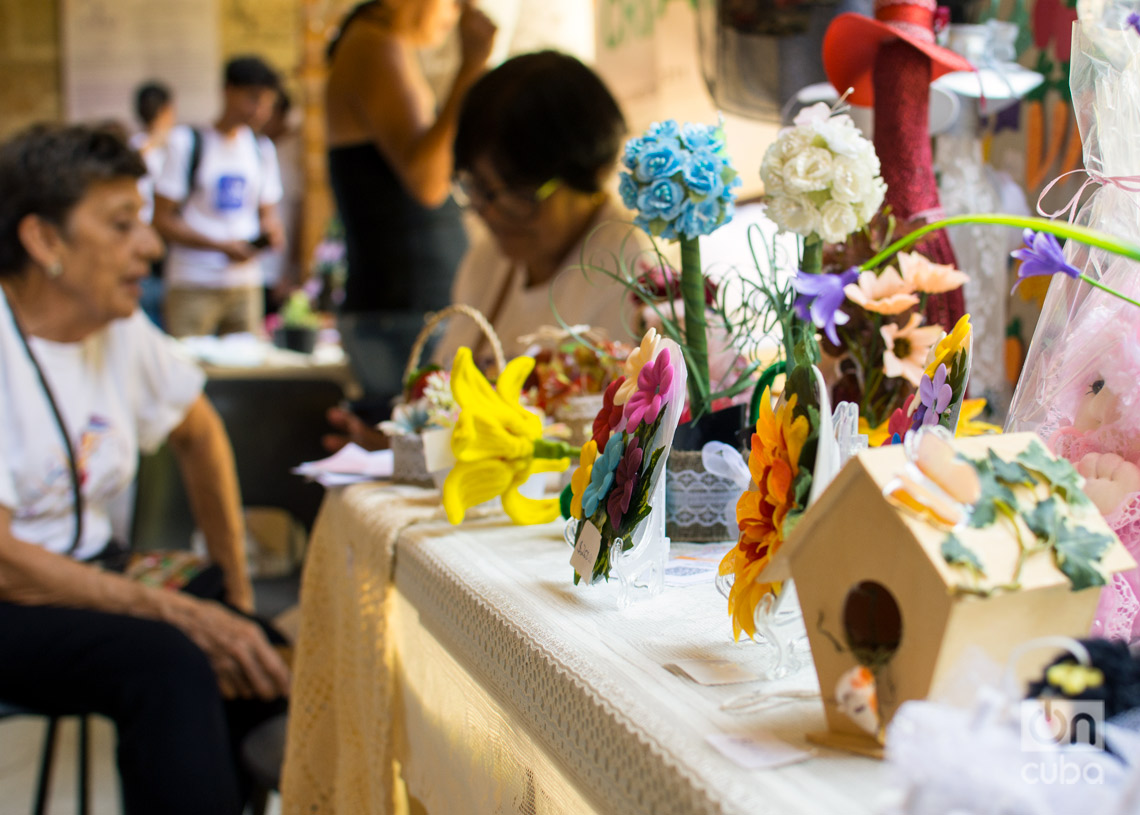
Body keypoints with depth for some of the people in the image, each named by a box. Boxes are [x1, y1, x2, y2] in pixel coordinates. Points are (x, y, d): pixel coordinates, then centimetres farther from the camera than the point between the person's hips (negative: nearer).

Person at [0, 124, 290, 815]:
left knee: (268, 664, -16)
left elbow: (199, 433, 20)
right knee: (168, 661, -32)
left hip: (85, 575, 7)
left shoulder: (121, 329, 3)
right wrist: (179, 614, -27)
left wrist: (237, 588, 16)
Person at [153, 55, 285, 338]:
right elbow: (162, 220, -6)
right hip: (193, 284, -5)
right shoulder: (186, 142, -3)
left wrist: (271, 231, -5)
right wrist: (221, 246, -16)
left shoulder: (262, 149, 13)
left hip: (246, 282, 5)